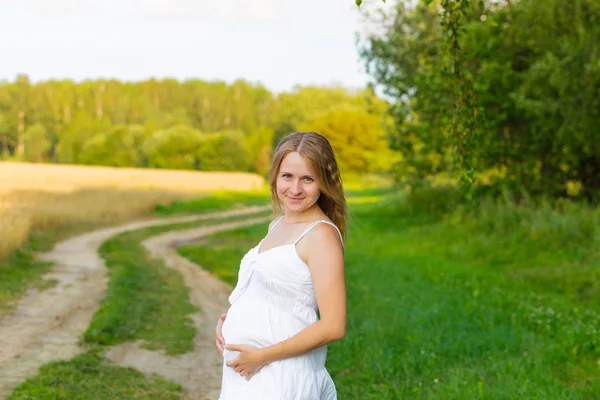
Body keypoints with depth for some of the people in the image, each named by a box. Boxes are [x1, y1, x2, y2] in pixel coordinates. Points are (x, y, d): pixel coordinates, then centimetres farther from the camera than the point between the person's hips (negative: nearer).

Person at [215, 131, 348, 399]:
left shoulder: (321, 234, -14)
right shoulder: (279, 225, 9)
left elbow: (333, 327, -19)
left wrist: (262, 356, -17)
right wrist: (227, 321, 1)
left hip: (281, 376, -7)